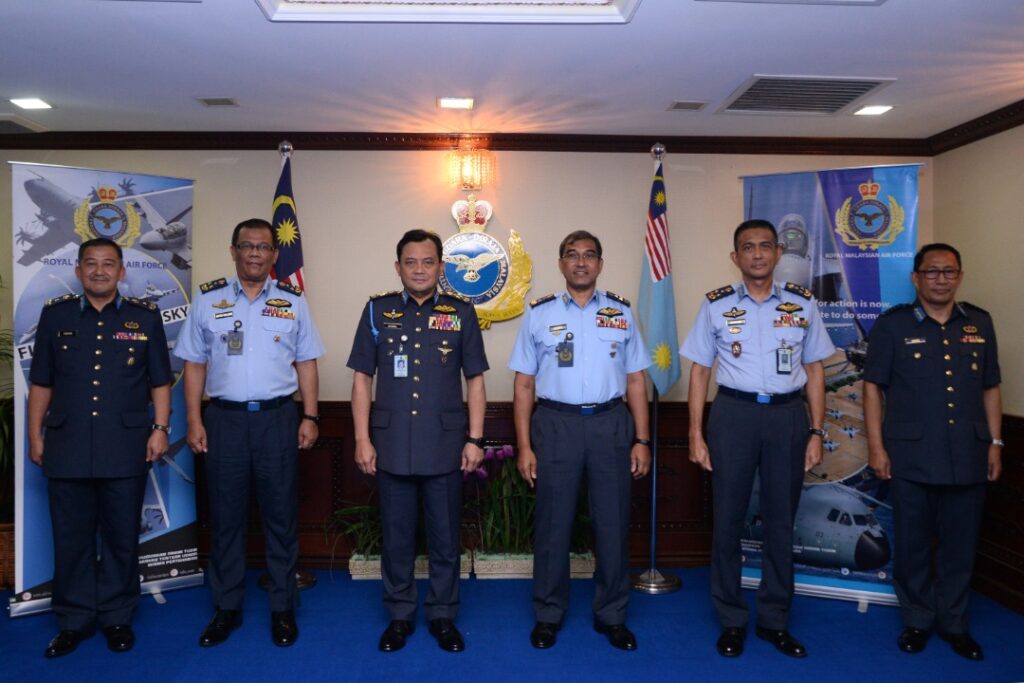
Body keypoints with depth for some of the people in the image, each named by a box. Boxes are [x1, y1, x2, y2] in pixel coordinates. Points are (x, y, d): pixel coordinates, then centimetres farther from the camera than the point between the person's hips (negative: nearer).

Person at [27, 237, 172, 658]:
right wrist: (35, 435, 7)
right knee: (71, 538, 9)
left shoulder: (145, 318, 5)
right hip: (67, 448, 1)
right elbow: (41, 383, 11)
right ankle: (74, 620, 25)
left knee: (121, 537, 8)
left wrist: (160, 427, -3)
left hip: (125, 449, -1)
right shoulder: (55, 315, 8)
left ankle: (117, 617, 24)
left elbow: (160, 381, 5)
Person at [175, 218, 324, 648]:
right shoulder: (207, 300, 5)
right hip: (224, 419, 1)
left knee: (280, 515, 6)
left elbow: (306, 364, 6)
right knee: (225, 516, 9)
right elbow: (195, 365, 6)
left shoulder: (292, 302, 5)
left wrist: (310, 416, -2)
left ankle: (283, 609, 18)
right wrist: (194, 420, -1)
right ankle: (226, 609, 23)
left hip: (278, 418, 0)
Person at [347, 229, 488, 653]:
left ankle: (443, 615, 28)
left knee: (445, 538, 10)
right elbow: (362, 378, 4)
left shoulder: (461, 313, 2)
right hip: (392, 445, 1)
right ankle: (399, 616, 29)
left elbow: (475, 381, 4)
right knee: (396, 538, 12)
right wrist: (362, 439, -2)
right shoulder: (377, 311, 4)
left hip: (445, 446, 0)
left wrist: (474, 439, -2)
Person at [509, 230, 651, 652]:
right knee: (552, 525, 6)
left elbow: (635, 380, 9)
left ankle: (611, 616, 24)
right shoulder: (539, 314, 4)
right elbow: (524, 385, 3)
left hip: (611, 423, 2)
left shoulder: (621, 313, 8)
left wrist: (642, 439, 3)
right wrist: (524, 446, -2)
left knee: (613, 523, 7)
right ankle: (548, 616, 23)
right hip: (557, 423, -1)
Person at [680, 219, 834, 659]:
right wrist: (695, 434, -3)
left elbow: (814, 370, 8)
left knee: (781, 521, 10)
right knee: (728, 519, 5)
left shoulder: (802, 304, 5)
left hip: (788, 415, 2)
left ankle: (774, 620, 25)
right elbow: (700, 371, 3)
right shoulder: (716, 305, 2)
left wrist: (816, 432, 2)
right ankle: (732, 621, 21)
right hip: (733, 413, -1)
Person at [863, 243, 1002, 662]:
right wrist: (876, 445, -7)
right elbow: (873, 387, -2)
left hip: (967, 458, 3)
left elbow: (990, 389, 14)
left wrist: (995, 443, 9)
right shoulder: (892, 324, -1)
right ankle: (917, 620, 25)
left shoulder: (979, 324, 9)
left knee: (960, 544, 11)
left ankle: (954, 622, 28)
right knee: (913, 543, 8)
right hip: (911, 457, -3)